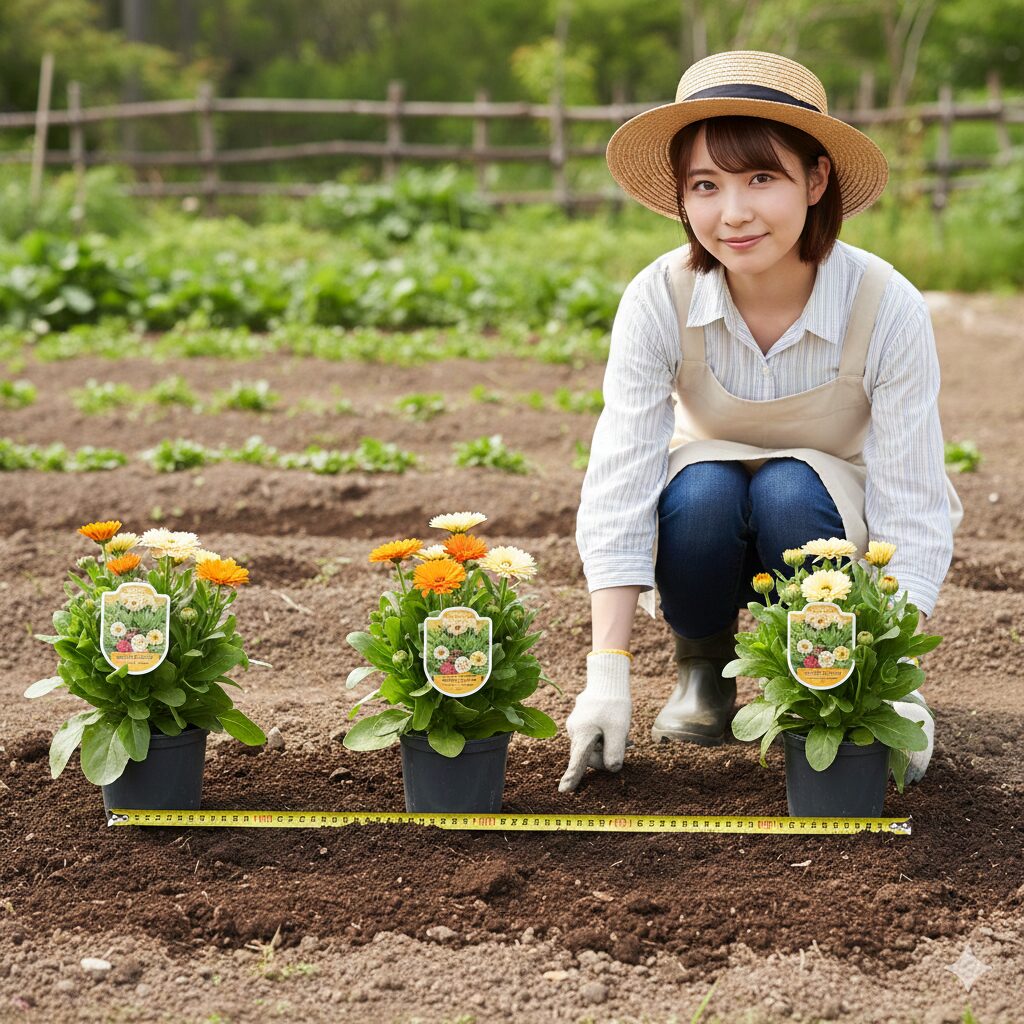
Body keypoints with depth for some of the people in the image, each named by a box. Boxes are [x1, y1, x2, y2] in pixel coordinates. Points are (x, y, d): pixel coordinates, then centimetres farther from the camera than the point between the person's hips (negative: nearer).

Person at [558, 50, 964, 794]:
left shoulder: (888, 308, -26)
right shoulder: (659, 300, -23)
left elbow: (912, 515, -25)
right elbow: (619, 487, -26)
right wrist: (609, 674, -34)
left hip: (836, 532, -1)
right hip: (712, 534, 1)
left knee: (790, 489, -33)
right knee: (700, 491, -33)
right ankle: (703, 668, -3)